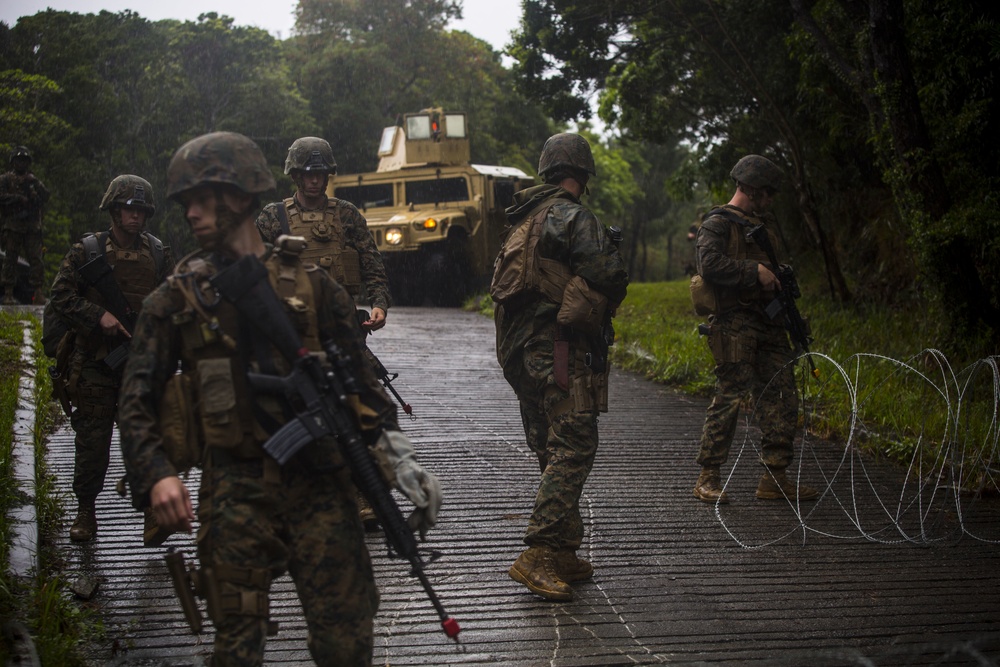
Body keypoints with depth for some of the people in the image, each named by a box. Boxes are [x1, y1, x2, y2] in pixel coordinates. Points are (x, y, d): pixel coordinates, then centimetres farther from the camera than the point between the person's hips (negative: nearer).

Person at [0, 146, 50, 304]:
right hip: (13, 226, -2)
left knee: (35, 258, -3)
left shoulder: (33, 180, 18)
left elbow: (45, 197, 7)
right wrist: (19, 198, -10)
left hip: (32, 226, 2)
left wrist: (36, 185, -6)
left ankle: (38, 292, -2)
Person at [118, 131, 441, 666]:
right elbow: (137, 400, 2)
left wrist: (401, 459, 3)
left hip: (318, 479, 0)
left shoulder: (308, 285, 6)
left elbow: (361, 379, 11)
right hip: (234, 488, 0)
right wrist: (156, 476, -15)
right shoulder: (176, 300, 5)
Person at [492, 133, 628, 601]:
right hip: (561, 349, -9)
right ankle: (539, 554, -16)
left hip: (519, 350, 9)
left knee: (553, 453, 14)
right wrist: (603, 306, 2)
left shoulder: (522, 220, 17)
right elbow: (609, 273, -18)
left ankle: (563, 552, 18)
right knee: (573, 449, -9)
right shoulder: (572, 217, -10)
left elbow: (502, 283, 22)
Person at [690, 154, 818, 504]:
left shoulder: (762, 225, 23)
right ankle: (708, 480, -2)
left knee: (782, 400, 3)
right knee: (729, 398, -9)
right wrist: (755, 271, -20)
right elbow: (710, 264, -20)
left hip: (769, 327, 8)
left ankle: (774, 478, 9)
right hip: (735, 326, -8)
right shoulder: (717, 223, -3)